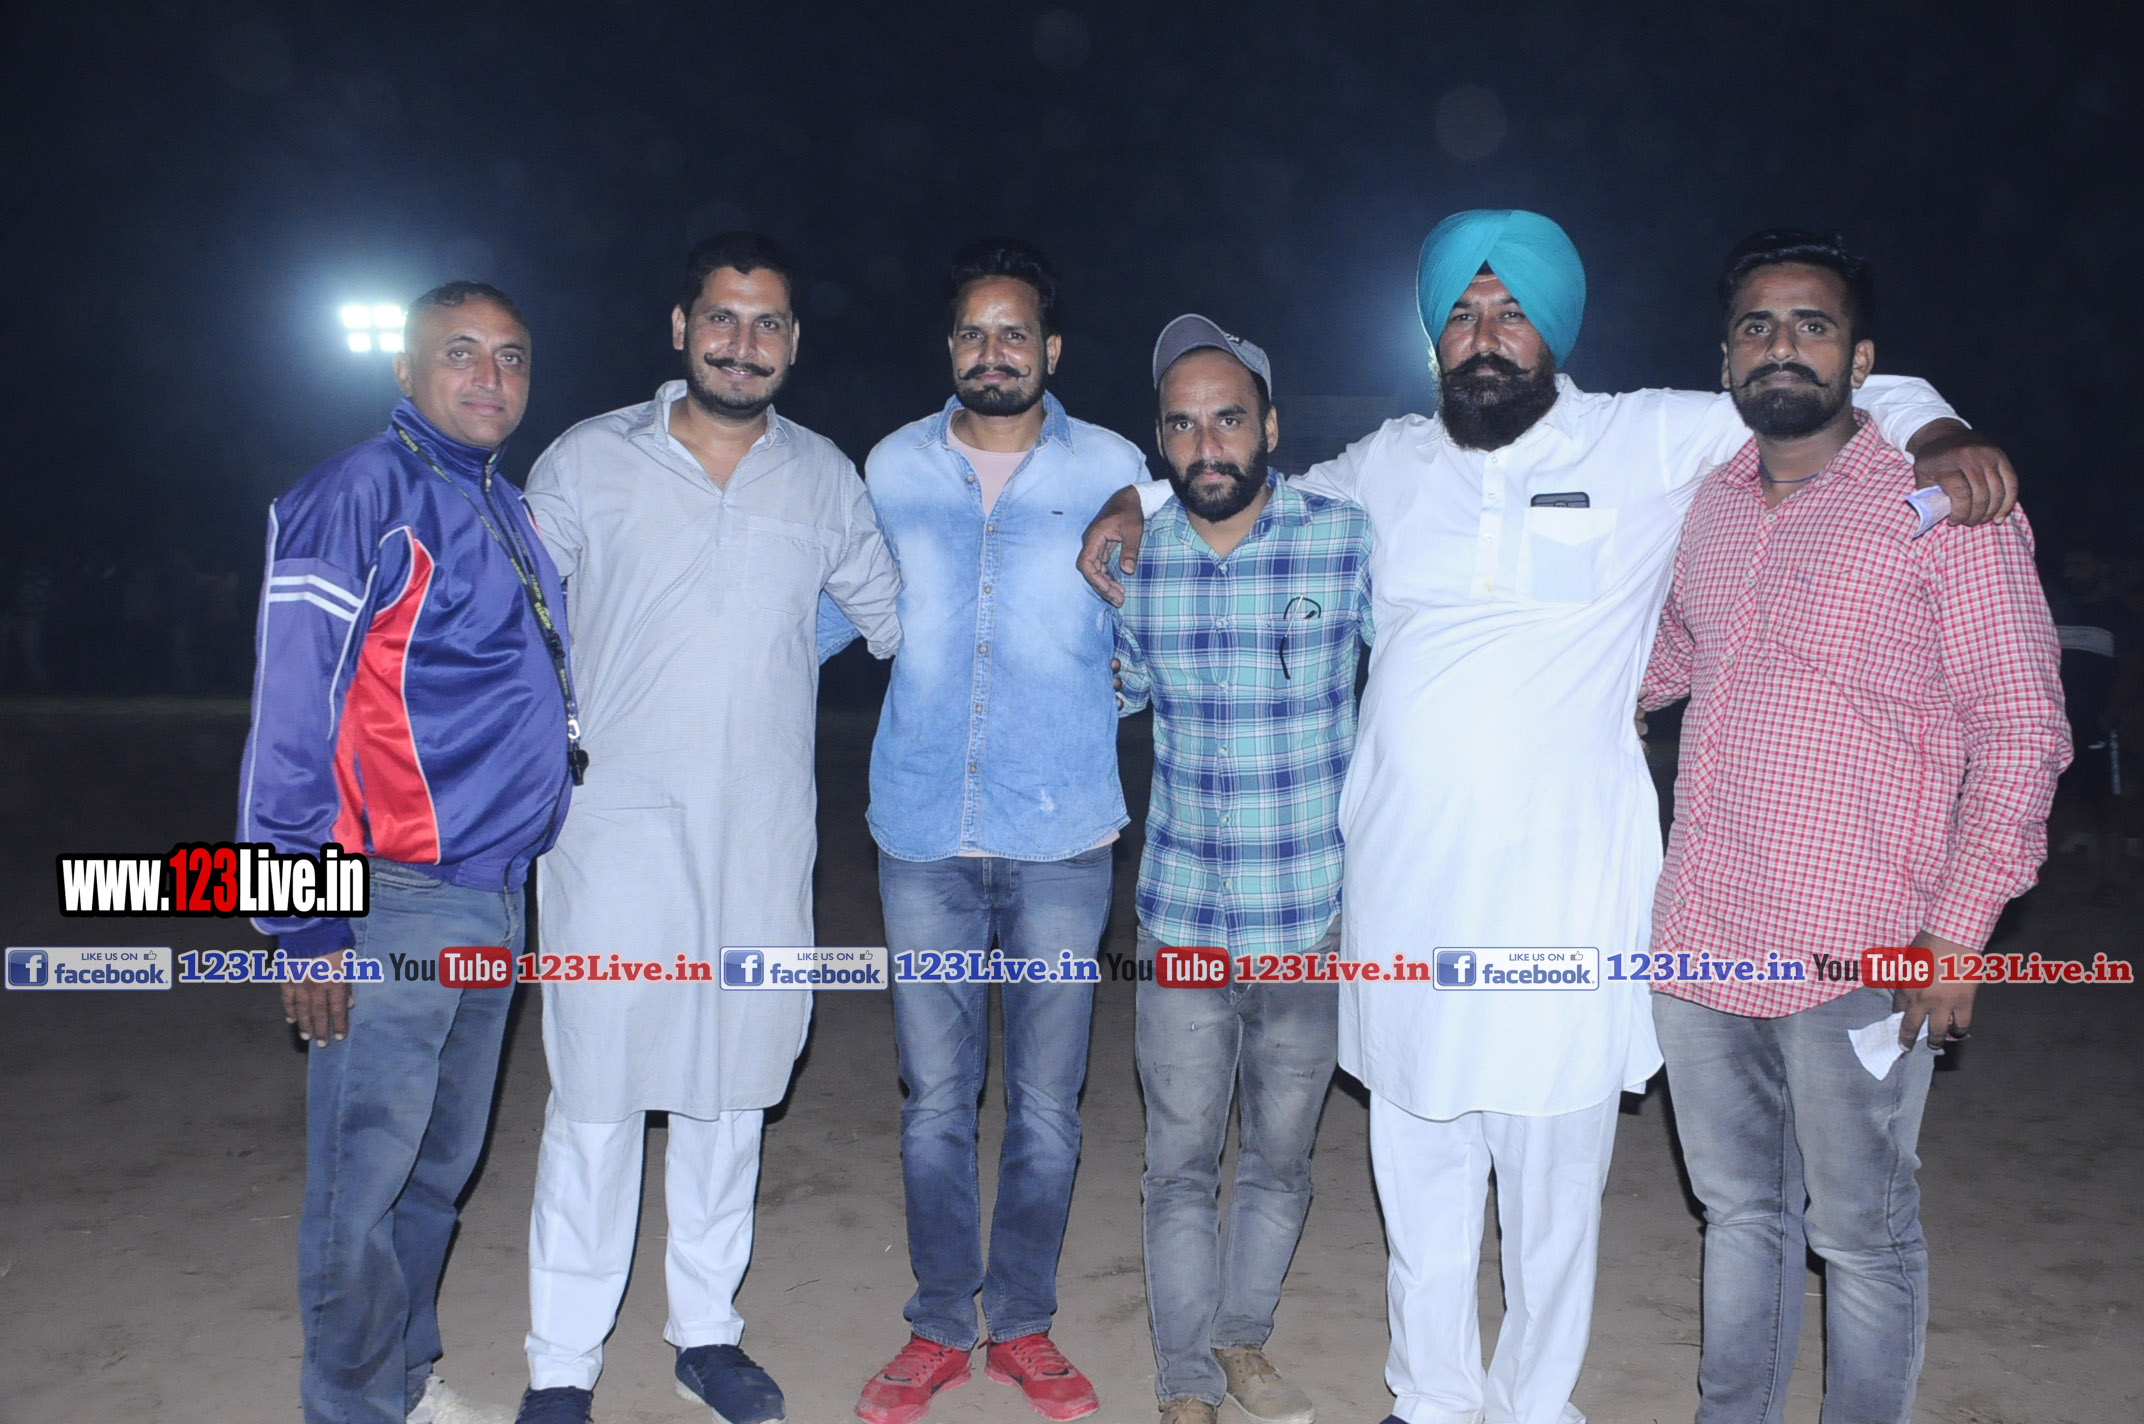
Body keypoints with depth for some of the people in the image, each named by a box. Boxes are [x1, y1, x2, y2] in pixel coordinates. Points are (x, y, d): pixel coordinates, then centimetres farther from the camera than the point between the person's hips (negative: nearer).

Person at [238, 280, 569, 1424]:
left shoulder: (504, 508, 15)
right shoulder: (363, 495, -10)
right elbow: (291, 717, -14)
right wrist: (304, 918, -17)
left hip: (493, 897, 8)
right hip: (392, 902, -8)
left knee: (442, 1165, 17)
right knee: (365, 1178, 2)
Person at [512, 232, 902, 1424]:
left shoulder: (825, 478, 8)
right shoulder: (588, 462, 2)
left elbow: (895, 618, 18)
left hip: (764, 835, 2)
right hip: (616, 825, -2)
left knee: (731, 1084, 12)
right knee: (598, 1091, 0)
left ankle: (707, 1327, 28)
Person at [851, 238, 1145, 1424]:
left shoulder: (1111, 471, 3)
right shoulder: (893, 469, 7)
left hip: (1061, 839, -1)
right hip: (924, 836, 1)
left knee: (1045, 1106, 8)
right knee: (934, 1102, 9)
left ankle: (1022, 1323, 28)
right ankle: (939, 1326, 28)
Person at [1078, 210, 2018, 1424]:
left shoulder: (1649, 444, 1)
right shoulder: (1388, 464, 11)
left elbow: (1863, 400, 8)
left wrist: (1945, 446, -11)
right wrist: (1140, 505, 15)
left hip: (1562, 887, -3)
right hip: (1405, 887, 3)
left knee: (1554, 1177, 6)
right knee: (1419, 1165, 15)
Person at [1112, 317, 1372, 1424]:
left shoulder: (1346, 542, -8)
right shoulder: (1132, 557, 0)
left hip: (1315, 917, -1)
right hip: (1180, 917, 1)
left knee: (1280, 1158, 16)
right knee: (1182, 1162, 8)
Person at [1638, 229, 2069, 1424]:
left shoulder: (1947, 506, -8)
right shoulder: (1713, 505, 9)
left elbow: (2021, 729, -9)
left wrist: (1958, 934, -14)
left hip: (1853, 963, -5)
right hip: (1700, 942, 6)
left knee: (1862, 1234, 10)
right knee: (1742, 1211, 20)